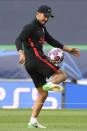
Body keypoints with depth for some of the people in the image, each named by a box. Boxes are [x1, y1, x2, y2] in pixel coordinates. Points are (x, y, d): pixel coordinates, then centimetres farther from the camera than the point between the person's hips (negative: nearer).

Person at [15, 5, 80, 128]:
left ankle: (33, 121, 4)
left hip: (30, 66, 9)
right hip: (37, 58, -9)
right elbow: (18, 40, -17)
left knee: (43, 94, 9)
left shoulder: (42, 28, 26)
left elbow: (52, 41, 36)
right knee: (62, 75, -11)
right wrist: (21, 54, -35)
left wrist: (68, 50, 34)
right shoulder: (30, 27, -4)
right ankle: (50, 84, -41)